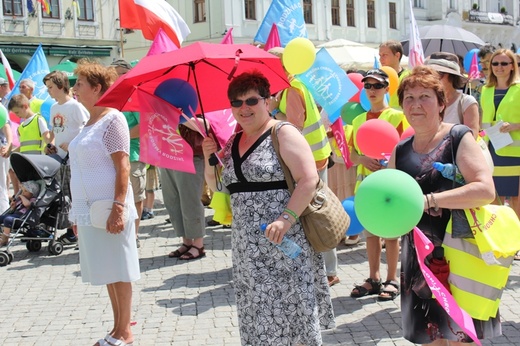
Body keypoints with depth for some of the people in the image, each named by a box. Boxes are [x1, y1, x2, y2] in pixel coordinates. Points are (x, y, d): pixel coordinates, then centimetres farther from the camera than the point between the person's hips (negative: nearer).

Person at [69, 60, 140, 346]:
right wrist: (77, 211, 18)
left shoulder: (112, 119, -11)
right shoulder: (90, 122, 14)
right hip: (90, 208, 9)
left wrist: (118, 207, -25)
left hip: (108, 207, -9)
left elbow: (122, 166, -18)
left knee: (118, 270, 1)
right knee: (107, 270, 14)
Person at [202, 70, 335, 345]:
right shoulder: (232, 144, 13)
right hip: (248, 250, 7)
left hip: (284, 244, -7)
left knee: (292, 313, -1)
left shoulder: (283, 133, -8)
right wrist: (209, 157, 2)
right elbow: (216, 187, 20)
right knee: (257, 316, 12)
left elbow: (309, 180, -16)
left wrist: (286, 219, -26)